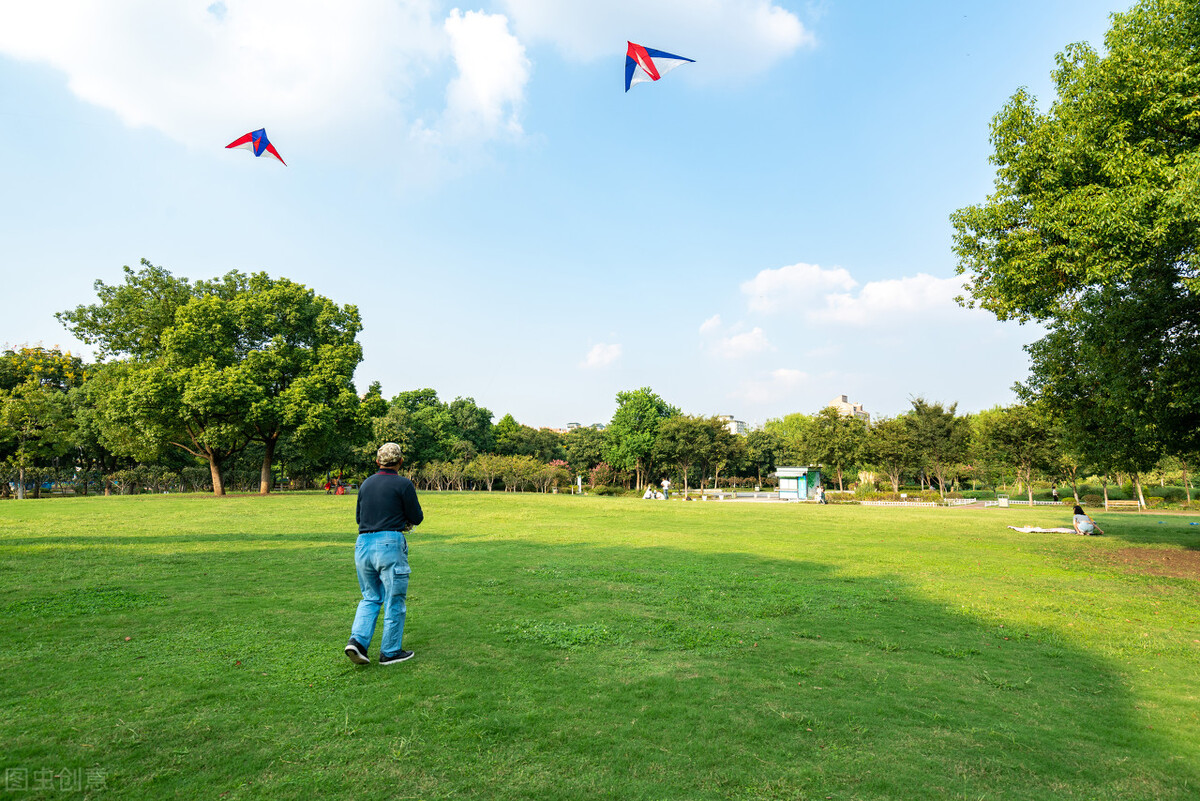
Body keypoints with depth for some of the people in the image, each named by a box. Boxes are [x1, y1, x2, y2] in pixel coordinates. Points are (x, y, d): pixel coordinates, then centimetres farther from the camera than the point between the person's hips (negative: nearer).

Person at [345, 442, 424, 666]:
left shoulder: (366, 484, 11)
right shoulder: (403, 484, -7)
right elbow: (417, 518, -3)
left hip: (363, 543, 6)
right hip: (390, 544, -6)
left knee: (370, 598, 19)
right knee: (394, 601, 6)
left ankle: (357, 640, 2)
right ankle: (390, 652, 13)